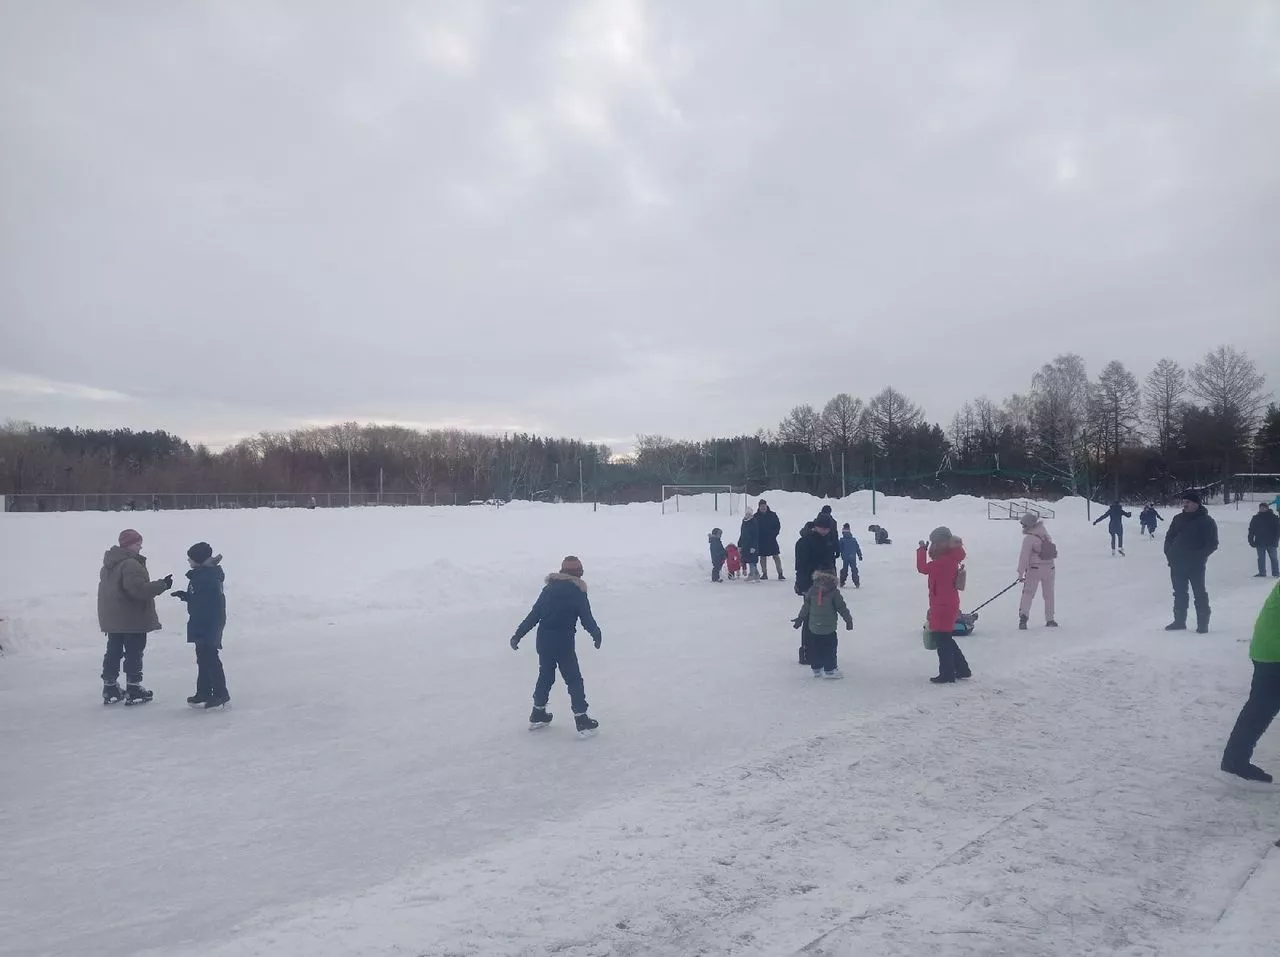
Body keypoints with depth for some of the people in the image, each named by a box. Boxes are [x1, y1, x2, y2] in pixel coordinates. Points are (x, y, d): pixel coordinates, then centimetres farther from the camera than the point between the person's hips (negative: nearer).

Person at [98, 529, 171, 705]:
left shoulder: (110, 563, 12)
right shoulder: (131, 564, -21)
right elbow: (139, 589, -30)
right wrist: (162, 585, -20)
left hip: (112, 617, 10)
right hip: (132, 619, -9)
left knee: (113, 651, 15)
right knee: (134, 652, 0)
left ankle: (110, 689, 22)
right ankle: (133, 690, 5)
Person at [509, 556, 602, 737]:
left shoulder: (548, 589, 5)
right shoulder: (578, 593, -6)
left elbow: (533, 616, 5)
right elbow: (587, 619, -6)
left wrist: (518, 635, 9)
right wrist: (596, 634, 12)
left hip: (543, 640, 5)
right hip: (564, 643, -5)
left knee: (545, 676, 21)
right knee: (574, 680, 5)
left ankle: (538, 714, 30)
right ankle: (582, 720, 3)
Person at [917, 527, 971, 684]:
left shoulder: (944, 560, -22)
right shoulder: (951, 557, 11)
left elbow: (923, 568, -22)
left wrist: (922, 550, -13)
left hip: (943, 605, -10)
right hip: (948, 603, 10)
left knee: (942, 639, -2)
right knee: (946, 639, 18)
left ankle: (947, 674, 3)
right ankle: (962, 670, 25)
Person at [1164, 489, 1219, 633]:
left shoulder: (1207, 521, -4)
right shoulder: (1178, 519, 10)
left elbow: (1213, 543, -6)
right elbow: (1169, 537, 15)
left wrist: (1199, 556, -16)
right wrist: (1169, 553, 1)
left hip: (1196, 565, -5)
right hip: (1177, 563, 5)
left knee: (1199, 593, -2)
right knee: (1179, 593, 12)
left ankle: (1203, 623, 5)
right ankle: (1179, 621, 20)